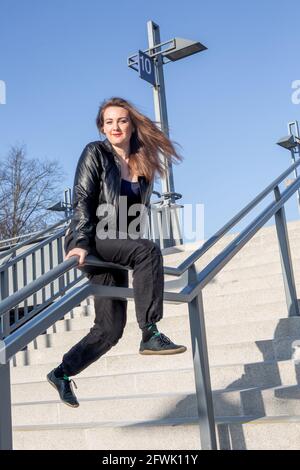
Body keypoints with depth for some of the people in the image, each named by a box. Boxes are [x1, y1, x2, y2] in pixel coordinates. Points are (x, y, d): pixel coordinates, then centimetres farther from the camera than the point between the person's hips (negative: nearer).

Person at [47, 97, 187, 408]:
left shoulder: (143, 164, 13)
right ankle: (150, 335, -28)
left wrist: (143, 259, 12)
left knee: (110, 328, 1)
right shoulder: (95, 153, -2)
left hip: (118, 248, 6)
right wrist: (81, 242, -24)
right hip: (90, 241, -6)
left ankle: (62, 374, 18)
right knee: (149, 251, -32)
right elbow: (82, 200, -11)